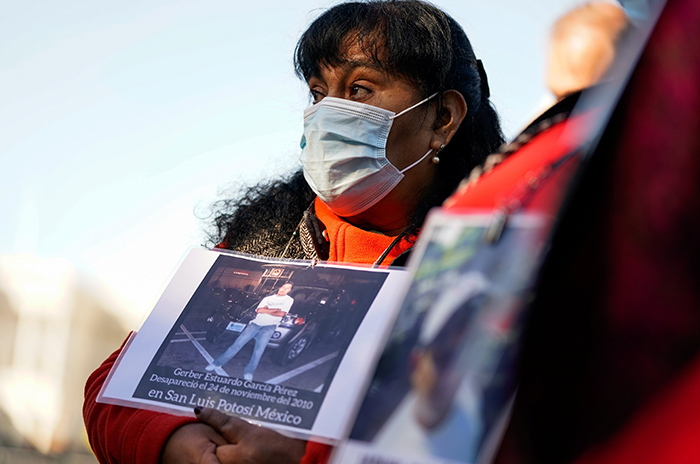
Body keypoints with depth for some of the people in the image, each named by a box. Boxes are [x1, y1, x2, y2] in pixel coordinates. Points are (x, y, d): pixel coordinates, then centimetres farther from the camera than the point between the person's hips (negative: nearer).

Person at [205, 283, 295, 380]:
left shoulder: (289, 300, 11)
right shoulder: (268, 298, 20)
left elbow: (282, 314, -4)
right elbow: (258, 310, 5)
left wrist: (266, 310, 5)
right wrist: (274, 310, -3)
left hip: (269, 326, -3)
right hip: (256, 323, 3)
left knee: (259, 349, -22)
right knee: (237, 344, -5)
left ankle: (248, 373, -19)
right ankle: (217, 364, -2)